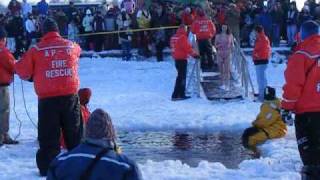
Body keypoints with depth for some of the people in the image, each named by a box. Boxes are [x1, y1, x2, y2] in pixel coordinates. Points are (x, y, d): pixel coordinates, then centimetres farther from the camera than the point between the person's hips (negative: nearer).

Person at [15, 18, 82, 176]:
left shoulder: (36, 50, -5)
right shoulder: (72, 46, 3)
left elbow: (23, 71, -2)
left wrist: (32, 77, 20)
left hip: (47, 98, -2)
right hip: (70, 95, 3)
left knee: (48, 134, 4)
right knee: (74, 132, 16)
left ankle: (47, 167, 4)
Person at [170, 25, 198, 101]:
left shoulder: (173, 37, 10)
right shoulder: (182, 37, -16)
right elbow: (187, 47, -17)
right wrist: (194, 54, -9)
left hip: (177, 58, 9)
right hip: (182, 59, -9)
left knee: (181, 76, 16)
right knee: (181, 77, -7)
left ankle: (181, 94, 18)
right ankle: (175, 95, -11)